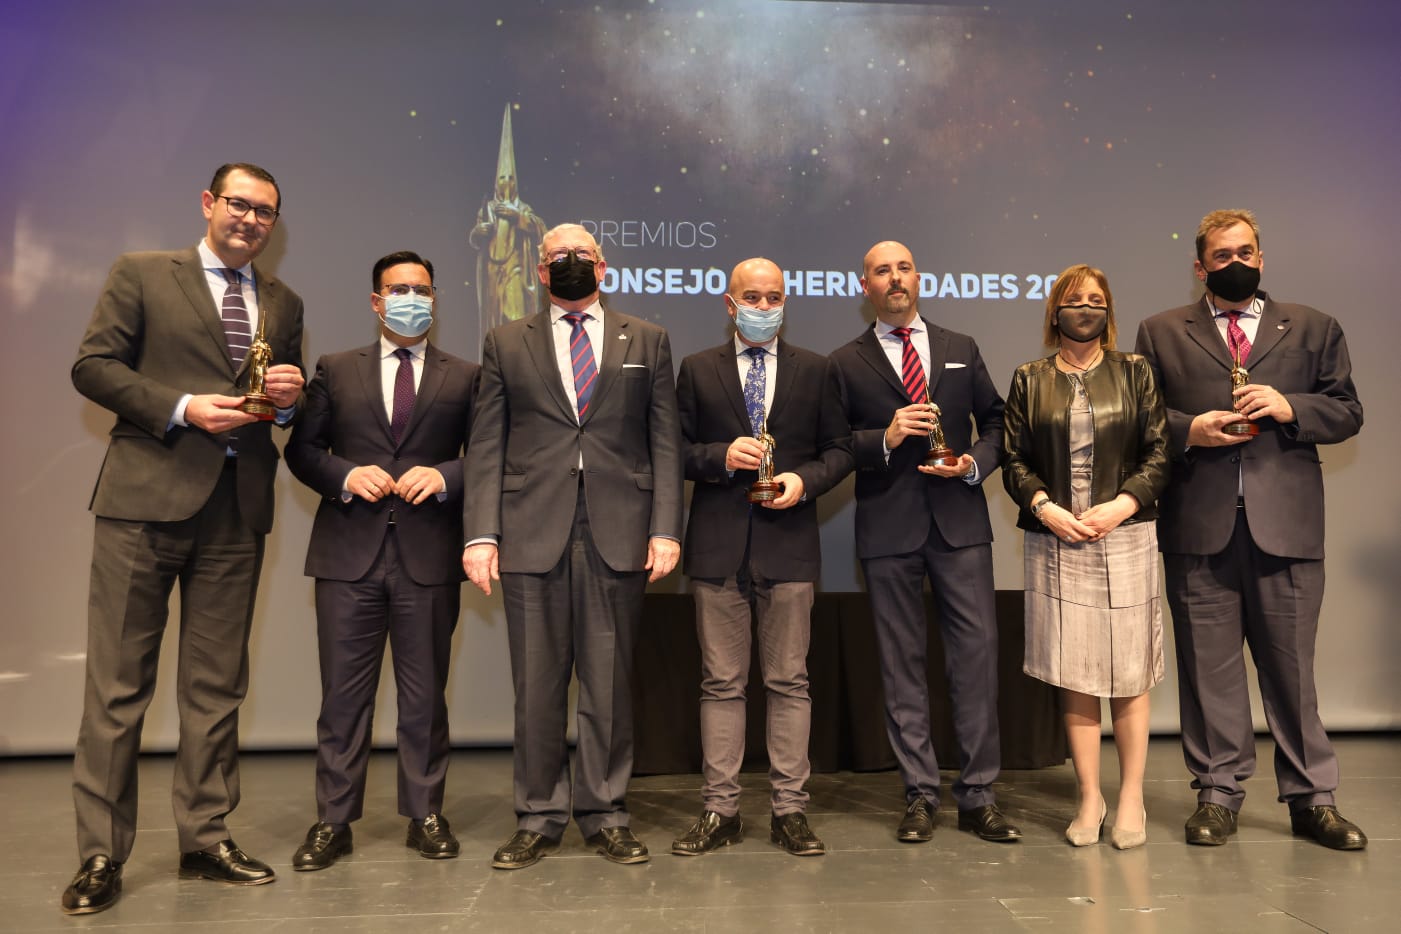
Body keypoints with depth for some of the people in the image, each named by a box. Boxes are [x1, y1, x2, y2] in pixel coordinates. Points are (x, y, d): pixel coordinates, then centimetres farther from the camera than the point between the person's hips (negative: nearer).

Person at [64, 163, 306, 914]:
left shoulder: (283, 304, 18)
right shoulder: (140, 275, 7)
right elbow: (92, 365, -1)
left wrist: (290, 396, -2)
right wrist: (182, 407, -13)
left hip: (237, 511, 4)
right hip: (145, 498, -3)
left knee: (217, 684, 9)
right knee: (117, 682, 1)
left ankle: (205, 839, 21)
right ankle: (101, 855, 13)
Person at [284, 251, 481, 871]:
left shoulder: (464, 377, 9)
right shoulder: (335, 371, 12)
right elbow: (301, 449, 8)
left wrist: (443, 476, -13)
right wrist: (346, 475, -10)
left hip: (429, 557, 0)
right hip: (349, 553, 1)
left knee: (425, 693, 8)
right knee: (344, 692, 5)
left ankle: (426, 816, 21)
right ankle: (333, 822, 17)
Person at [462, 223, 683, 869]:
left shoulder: (647, 342, 13)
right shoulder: (505, 343, 13)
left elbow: (665, 443, 7)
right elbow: (486, 445, 6)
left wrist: (665, 529, -4)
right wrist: (481, 534, -4)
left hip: (619, 534, 0)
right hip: (532, 533, 0)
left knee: (610, 681, 6)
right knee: (537, 682, 6)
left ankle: (605, 814, 20)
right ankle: (539, 817, 20)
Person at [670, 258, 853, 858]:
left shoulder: (814, 370, 10)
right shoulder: (697, 370, 10)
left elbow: (839, 449, 9)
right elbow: (676, 449, 6)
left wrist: (805, 480, -9)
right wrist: (721, 457, -12)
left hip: (789, 542, 0)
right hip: (718, 545, 0)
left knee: (789, 682, 5)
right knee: (721, 683, 6)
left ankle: (789, 810, 16)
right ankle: (720, 810, 17)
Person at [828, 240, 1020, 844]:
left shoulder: (961, 350, 14)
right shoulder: (846, 363, 7)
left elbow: (995, 420, 15)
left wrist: (975, 464, -4)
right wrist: (884, 439, -15)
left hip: (960, 521, 2)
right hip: (888, 527, -1)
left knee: (976, 653, -1)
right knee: (902, 663, 5)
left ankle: (978, 797, 13)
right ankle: (920, 796, 17)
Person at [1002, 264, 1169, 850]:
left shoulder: (1135, 373, 8)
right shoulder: (1029, 380, 9)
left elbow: (1160, 452, 3)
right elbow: (1014, 460, 6)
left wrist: (1123, 504, -11)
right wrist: (1045, 507, -9)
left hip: (1124, 538, 0)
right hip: (1055, 541, 1)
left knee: (1128, 673, 4)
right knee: (1072, 675, 4)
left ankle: (1131, 798, 18)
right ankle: (1089, 797, 16)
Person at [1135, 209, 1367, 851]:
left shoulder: (1313, 329, 15)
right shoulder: (1161, 333, 11)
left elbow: (1347, 412, 11)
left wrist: (1290, 407, -8)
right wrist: (1187, 431, -11)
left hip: (1287, 526, 1)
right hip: (1199, 527, 0)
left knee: (1291, 664, 6)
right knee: (1208, 666, 6)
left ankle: (1312, 800, 20)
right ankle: (1217, 794, 18)